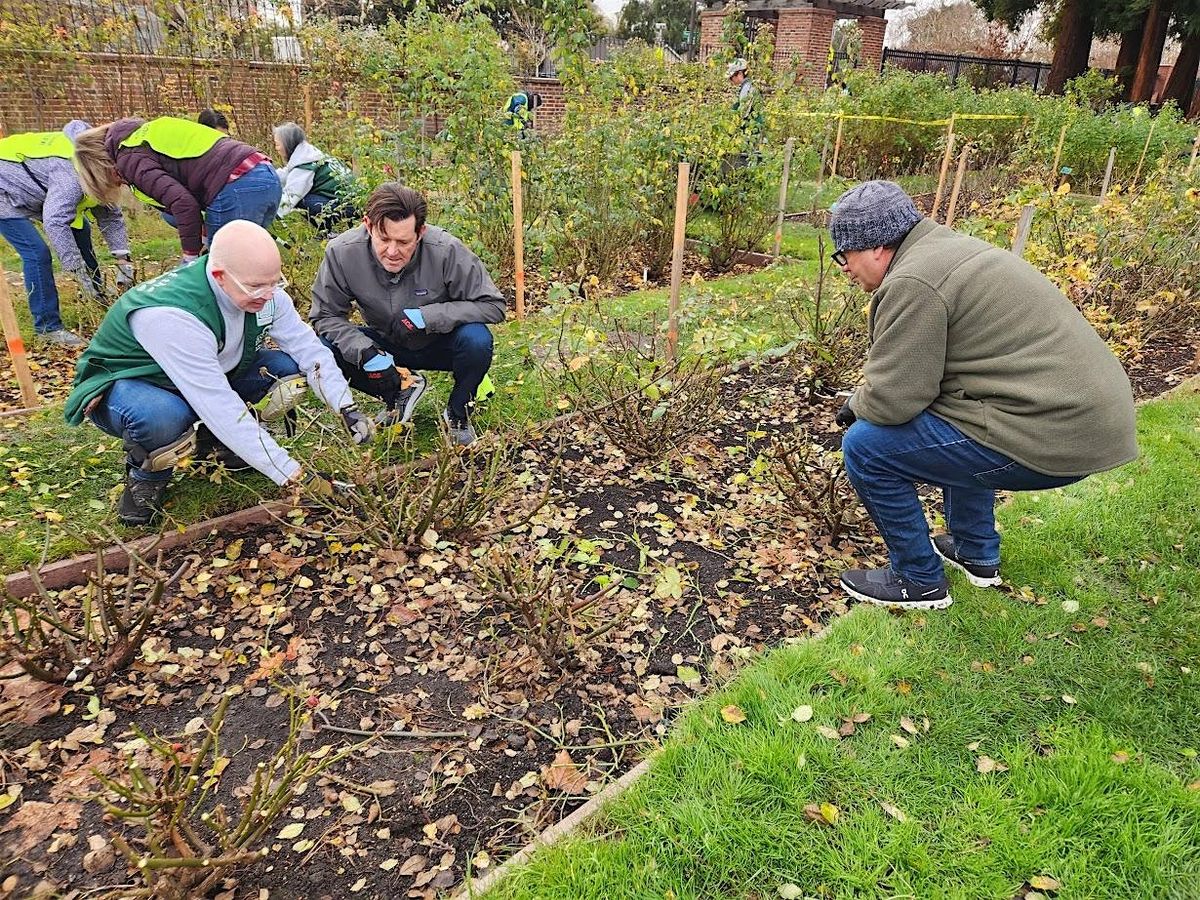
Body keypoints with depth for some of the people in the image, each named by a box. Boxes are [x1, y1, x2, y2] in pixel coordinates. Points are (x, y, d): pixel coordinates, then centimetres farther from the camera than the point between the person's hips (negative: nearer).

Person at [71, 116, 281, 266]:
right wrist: (208, 233, 22)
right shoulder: (145, 134, 29)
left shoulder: (129, 158, 0)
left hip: (237, 189, -9)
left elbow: (182, 202, -14)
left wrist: (191, 257, -4)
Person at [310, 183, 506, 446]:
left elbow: (493, 305, -24)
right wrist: (366, 352, -32)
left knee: (476, 339, -34)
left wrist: (425, 316, -33)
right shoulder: (341, 252, -23)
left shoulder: (446, 251, -29)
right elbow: (326, 316, -13)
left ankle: (458, 413, -2)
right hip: (385, 345, 2)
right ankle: (399, 394, 4)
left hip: (439, 343, -2)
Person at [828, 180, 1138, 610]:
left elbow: (890, 400, -17)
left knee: (866, 446, -7)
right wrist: (869, 395, 19)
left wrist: (855, 405, 3)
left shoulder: (912, 283, -16)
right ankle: (977, 553, 39)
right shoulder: (946, 248, 16)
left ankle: (918, 581, 10)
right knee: (948, 419, 35)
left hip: (1052, 439, -11)